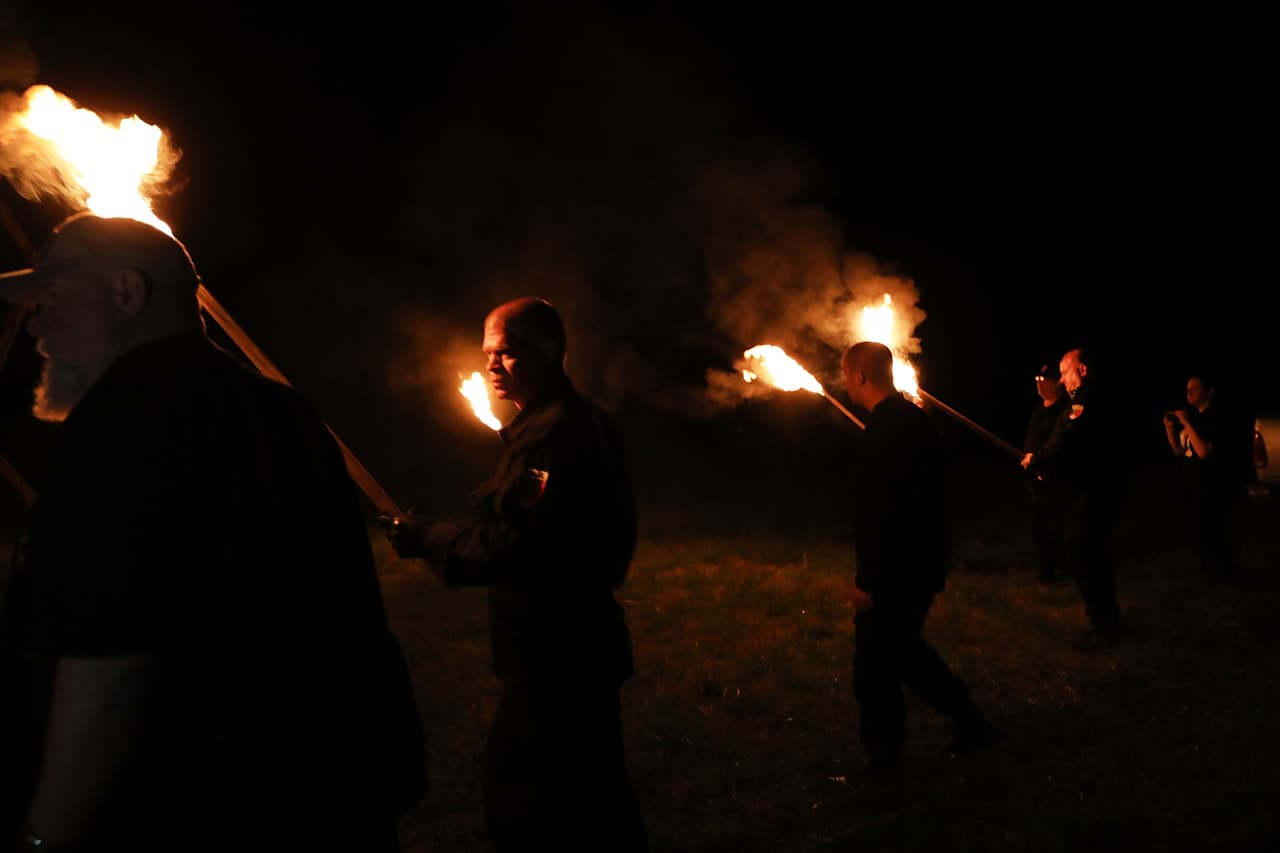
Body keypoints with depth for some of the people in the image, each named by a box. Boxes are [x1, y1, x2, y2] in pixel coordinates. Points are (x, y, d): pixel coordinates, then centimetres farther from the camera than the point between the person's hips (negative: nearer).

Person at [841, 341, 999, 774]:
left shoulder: (885, 429, -21)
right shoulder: (913, 418, 10)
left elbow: (881, 511, -25)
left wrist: (867, 580, -21)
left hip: (895, 571, -10)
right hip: (921, 563, 10)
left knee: (875, 667, 2)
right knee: (903, 650, 21)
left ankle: (882, 760, 13)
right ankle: (970, 725, 26)